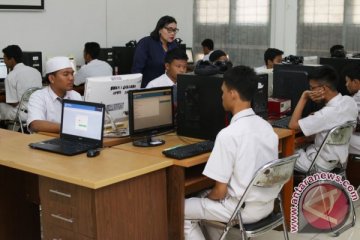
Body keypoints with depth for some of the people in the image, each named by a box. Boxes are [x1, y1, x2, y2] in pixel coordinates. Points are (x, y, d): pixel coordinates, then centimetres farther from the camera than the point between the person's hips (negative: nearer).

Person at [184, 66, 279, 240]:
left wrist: (207, 196, 4)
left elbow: (220, 191, -18)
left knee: (182, 210, 13)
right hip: (267, 205, 8)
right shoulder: (266, 126, 0)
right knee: (207, 197, 29)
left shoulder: (228, 134, -23)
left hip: (243, 209, -7)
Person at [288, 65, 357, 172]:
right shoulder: (349, 101, -7)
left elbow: (293, 125, -25)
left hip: (321, 164, -8)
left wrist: (304, 97, -21)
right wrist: (316, 116, -3)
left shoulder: (329, 112, -33)